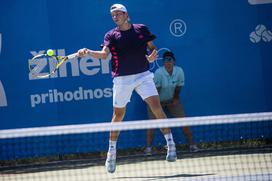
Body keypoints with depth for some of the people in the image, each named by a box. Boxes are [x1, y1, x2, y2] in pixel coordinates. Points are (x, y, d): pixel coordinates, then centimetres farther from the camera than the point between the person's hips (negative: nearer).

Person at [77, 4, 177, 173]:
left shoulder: (141, 29, 5)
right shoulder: (111, 35, 1)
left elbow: (153, 48, 12)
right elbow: (104, 54, -14)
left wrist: (153, 55, -11)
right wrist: (88, 52, -31)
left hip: (143, 76, 0)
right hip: (122, 79, 0)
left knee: (156, 106, -13)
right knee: (118, 115, 7)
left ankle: (171, 144, -4)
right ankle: (111, 152, 20)